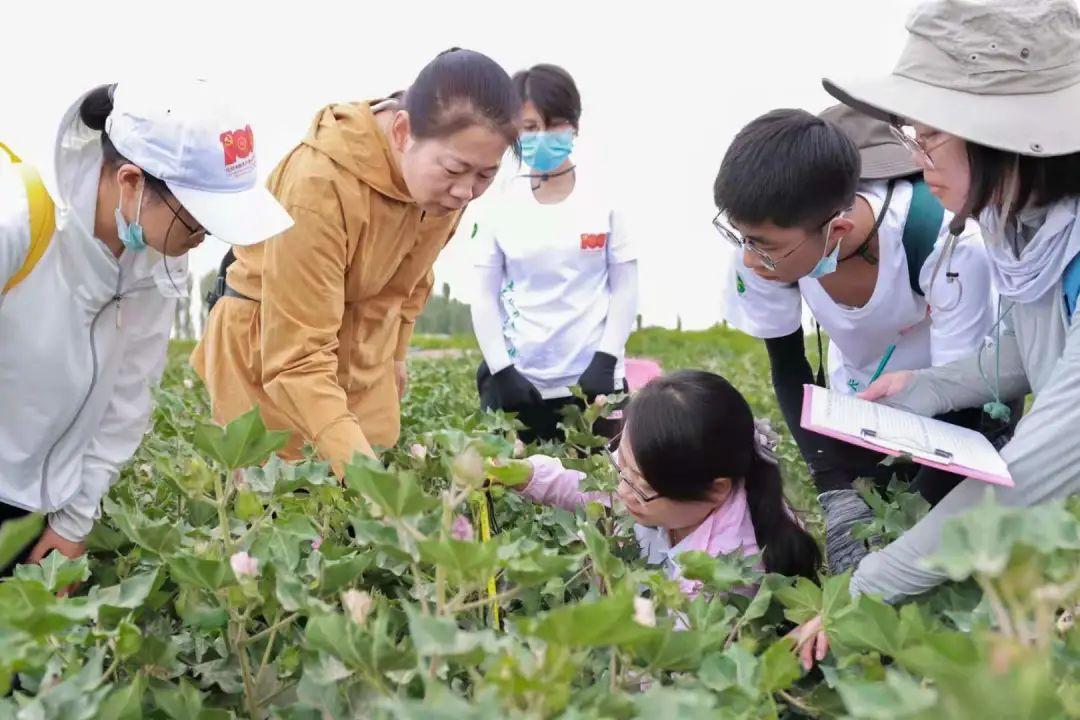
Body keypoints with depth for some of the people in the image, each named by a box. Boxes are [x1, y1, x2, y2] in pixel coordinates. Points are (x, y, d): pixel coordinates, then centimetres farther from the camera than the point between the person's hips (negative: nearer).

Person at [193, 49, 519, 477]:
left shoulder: (446, 181, -12)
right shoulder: (321, 184, -32)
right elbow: (297, 357, -34)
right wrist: (357, 463, -45)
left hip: (364, 358, 6)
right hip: (270, 355, -5)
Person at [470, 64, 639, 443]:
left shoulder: (605, 198, 0)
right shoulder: (500, 207, 1)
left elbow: (625, 287, 1)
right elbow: (484, 297, 2)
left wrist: (605, 361, -7)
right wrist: (501, 371, -6)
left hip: (592, 379, 0)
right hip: (517, 381, 1)